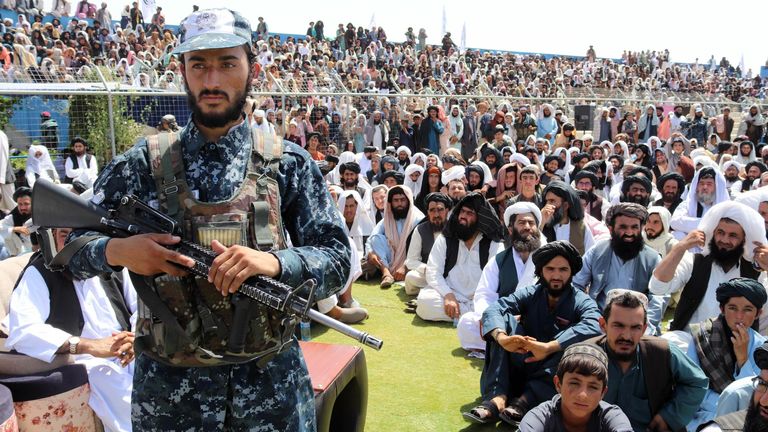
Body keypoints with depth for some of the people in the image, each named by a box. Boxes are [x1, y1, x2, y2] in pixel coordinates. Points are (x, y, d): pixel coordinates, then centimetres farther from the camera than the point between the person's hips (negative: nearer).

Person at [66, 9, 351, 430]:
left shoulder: (289, 164, -3)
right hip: (167, 382, 1)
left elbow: (337, 261, -5)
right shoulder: (142, 164, -2)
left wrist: (274, 261, -24)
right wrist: (117, 250, -18)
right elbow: (68, 249, 4)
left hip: (271, 380, 0)